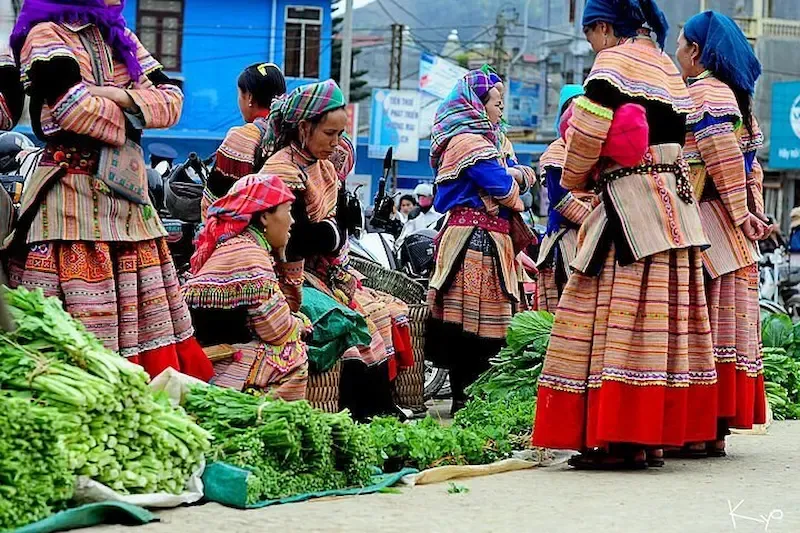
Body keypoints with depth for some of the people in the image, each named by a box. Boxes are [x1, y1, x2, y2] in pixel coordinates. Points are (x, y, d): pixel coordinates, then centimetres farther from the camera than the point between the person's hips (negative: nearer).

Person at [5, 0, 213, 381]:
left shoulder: (120, 38, 18)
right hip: (72, 196, -7)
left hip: (126, 190, 7)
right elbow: (74, 107, -19)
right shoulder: (46, 34, -4)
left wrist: (121, 97, -8)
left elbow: (172, 100, 10)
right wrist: (129, 120, -2)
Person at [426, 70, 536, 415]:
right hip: (477, 241, -10)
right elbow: (503, 188, -15)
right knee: (471, 321, -9)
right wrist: (518, 177, 6)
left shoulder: (473, 138, 23)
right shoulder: (470, 141, -10)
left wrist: (514, 175, 2)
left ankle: (465, 397, 11)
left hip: (465, 237, 10)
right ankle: (465, 399, -7)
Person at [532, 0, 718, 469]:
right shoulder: (667, 67, 20)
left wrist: (576, 179, 1)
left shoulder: (615, 61, -6)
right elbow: (679, 135, 17)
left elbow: (588, 128, -17)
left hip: (632, 206, -9)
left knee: (620, 316, -8)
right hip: (677, 201, 9)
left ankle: (622, 439, -10)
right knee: (664, 318, 7)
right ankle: (656, 437, 10)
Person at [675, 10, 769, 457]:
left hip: (708, 226, -9)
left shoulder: (702, 93, -9)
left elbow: (725, 159, -18)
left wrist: (741, 214, -15)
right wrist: (753, 213, 9)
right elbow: (750, 166, 16)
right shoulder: (733, 96, 20)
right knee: (727, 324, 7)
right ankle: (717, 431, 10)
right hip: (734, 237, 9)